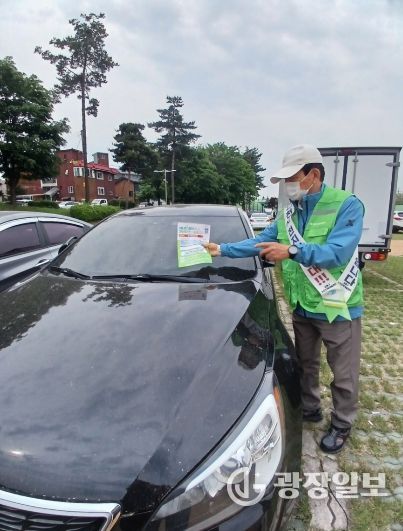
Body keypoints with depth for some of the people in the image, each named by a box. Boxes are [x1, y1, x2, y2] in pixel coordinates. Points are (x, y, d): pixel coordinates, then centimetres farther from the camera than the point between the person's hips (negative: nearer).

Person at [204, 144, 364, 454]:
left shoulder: (347, 205, -15)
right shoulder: (289, 213, 5)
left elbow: (338, 252, -26)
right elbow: (260, 242, 6)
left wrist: (292, 251, -34)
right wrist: (222, 249, -3)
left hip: (338, 308, -6)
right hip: (302, 307, 6)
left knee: (343, 373, 13)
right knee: (306, 364, 23)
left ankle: (342, 424, 35)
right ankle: (310, 408, 46)